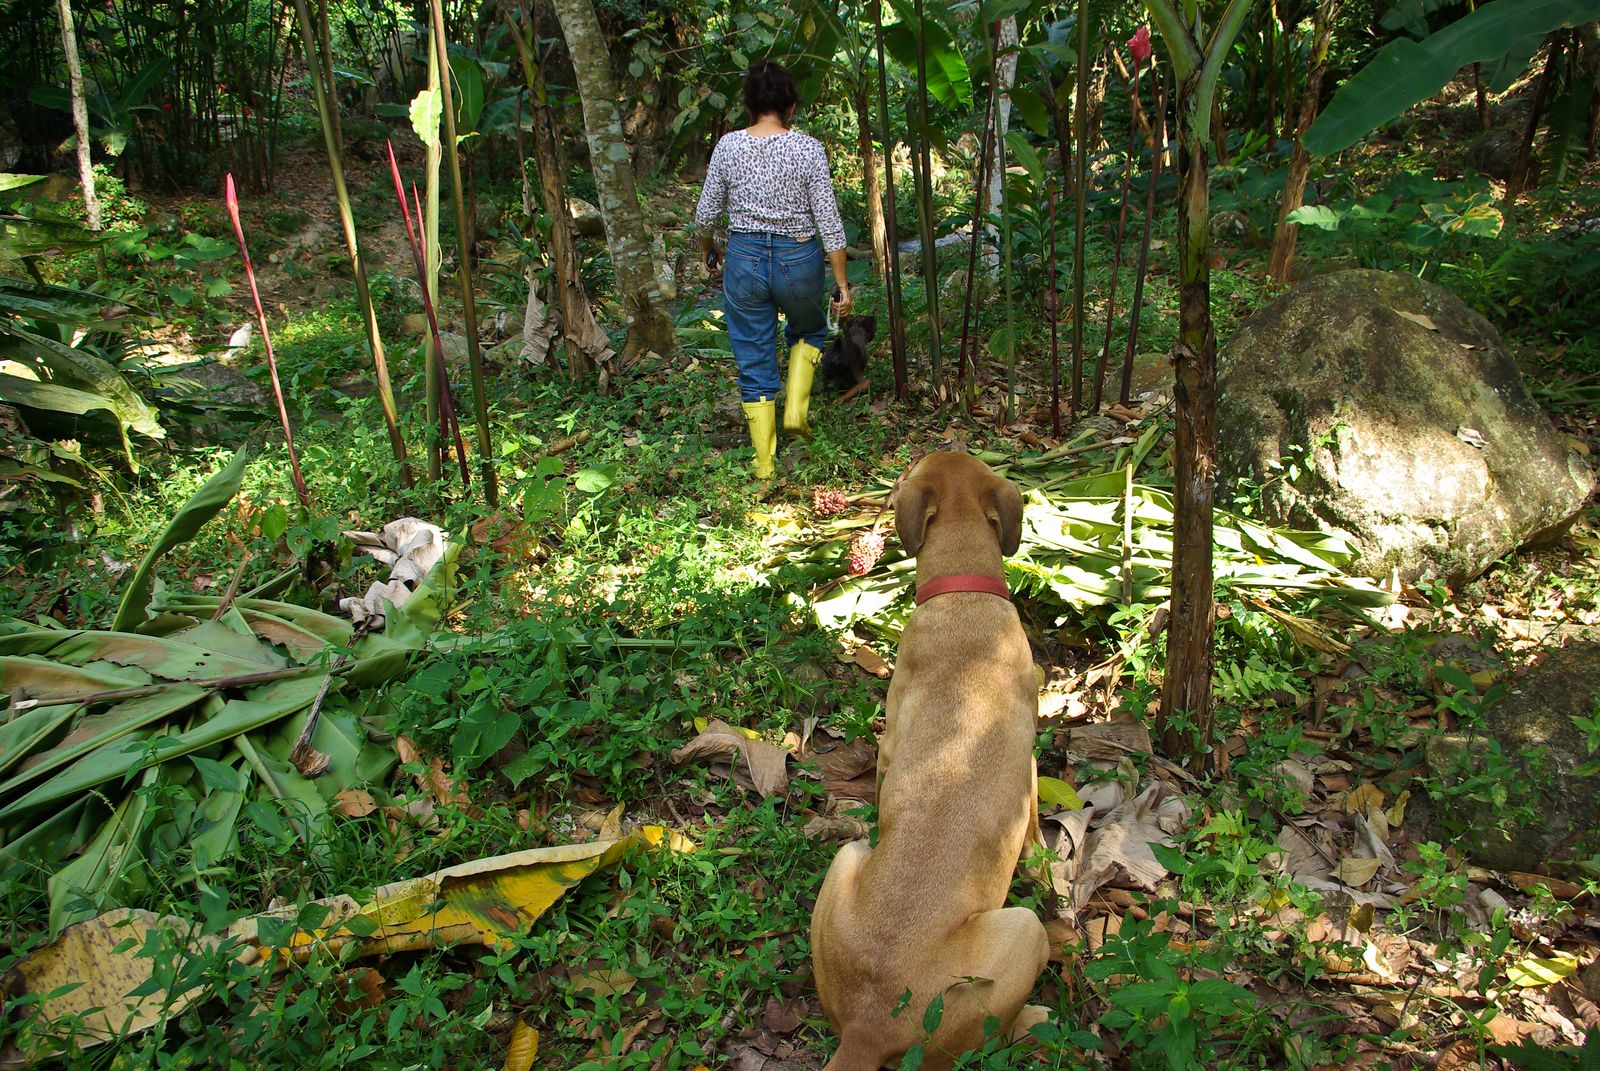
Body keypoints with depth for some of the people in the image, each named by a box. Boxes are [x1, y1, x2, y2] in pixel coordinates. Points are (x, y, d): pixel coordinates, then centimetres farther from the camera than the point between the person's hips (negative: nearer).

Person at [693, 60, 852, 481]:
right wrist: (842, 282, -2)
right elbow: (829, 222, -9)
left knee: (754, 362, 11)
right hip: (799, 258, -1)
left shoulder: (729, 146, -3)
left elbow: (705, 213, 3)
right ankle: (796, 411, 14)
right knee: (809, 332, 30)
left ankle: (764, 464, 15)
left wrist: (708, 251, 23)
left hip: (744, 258, 1)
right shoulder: (809, 149, -9)